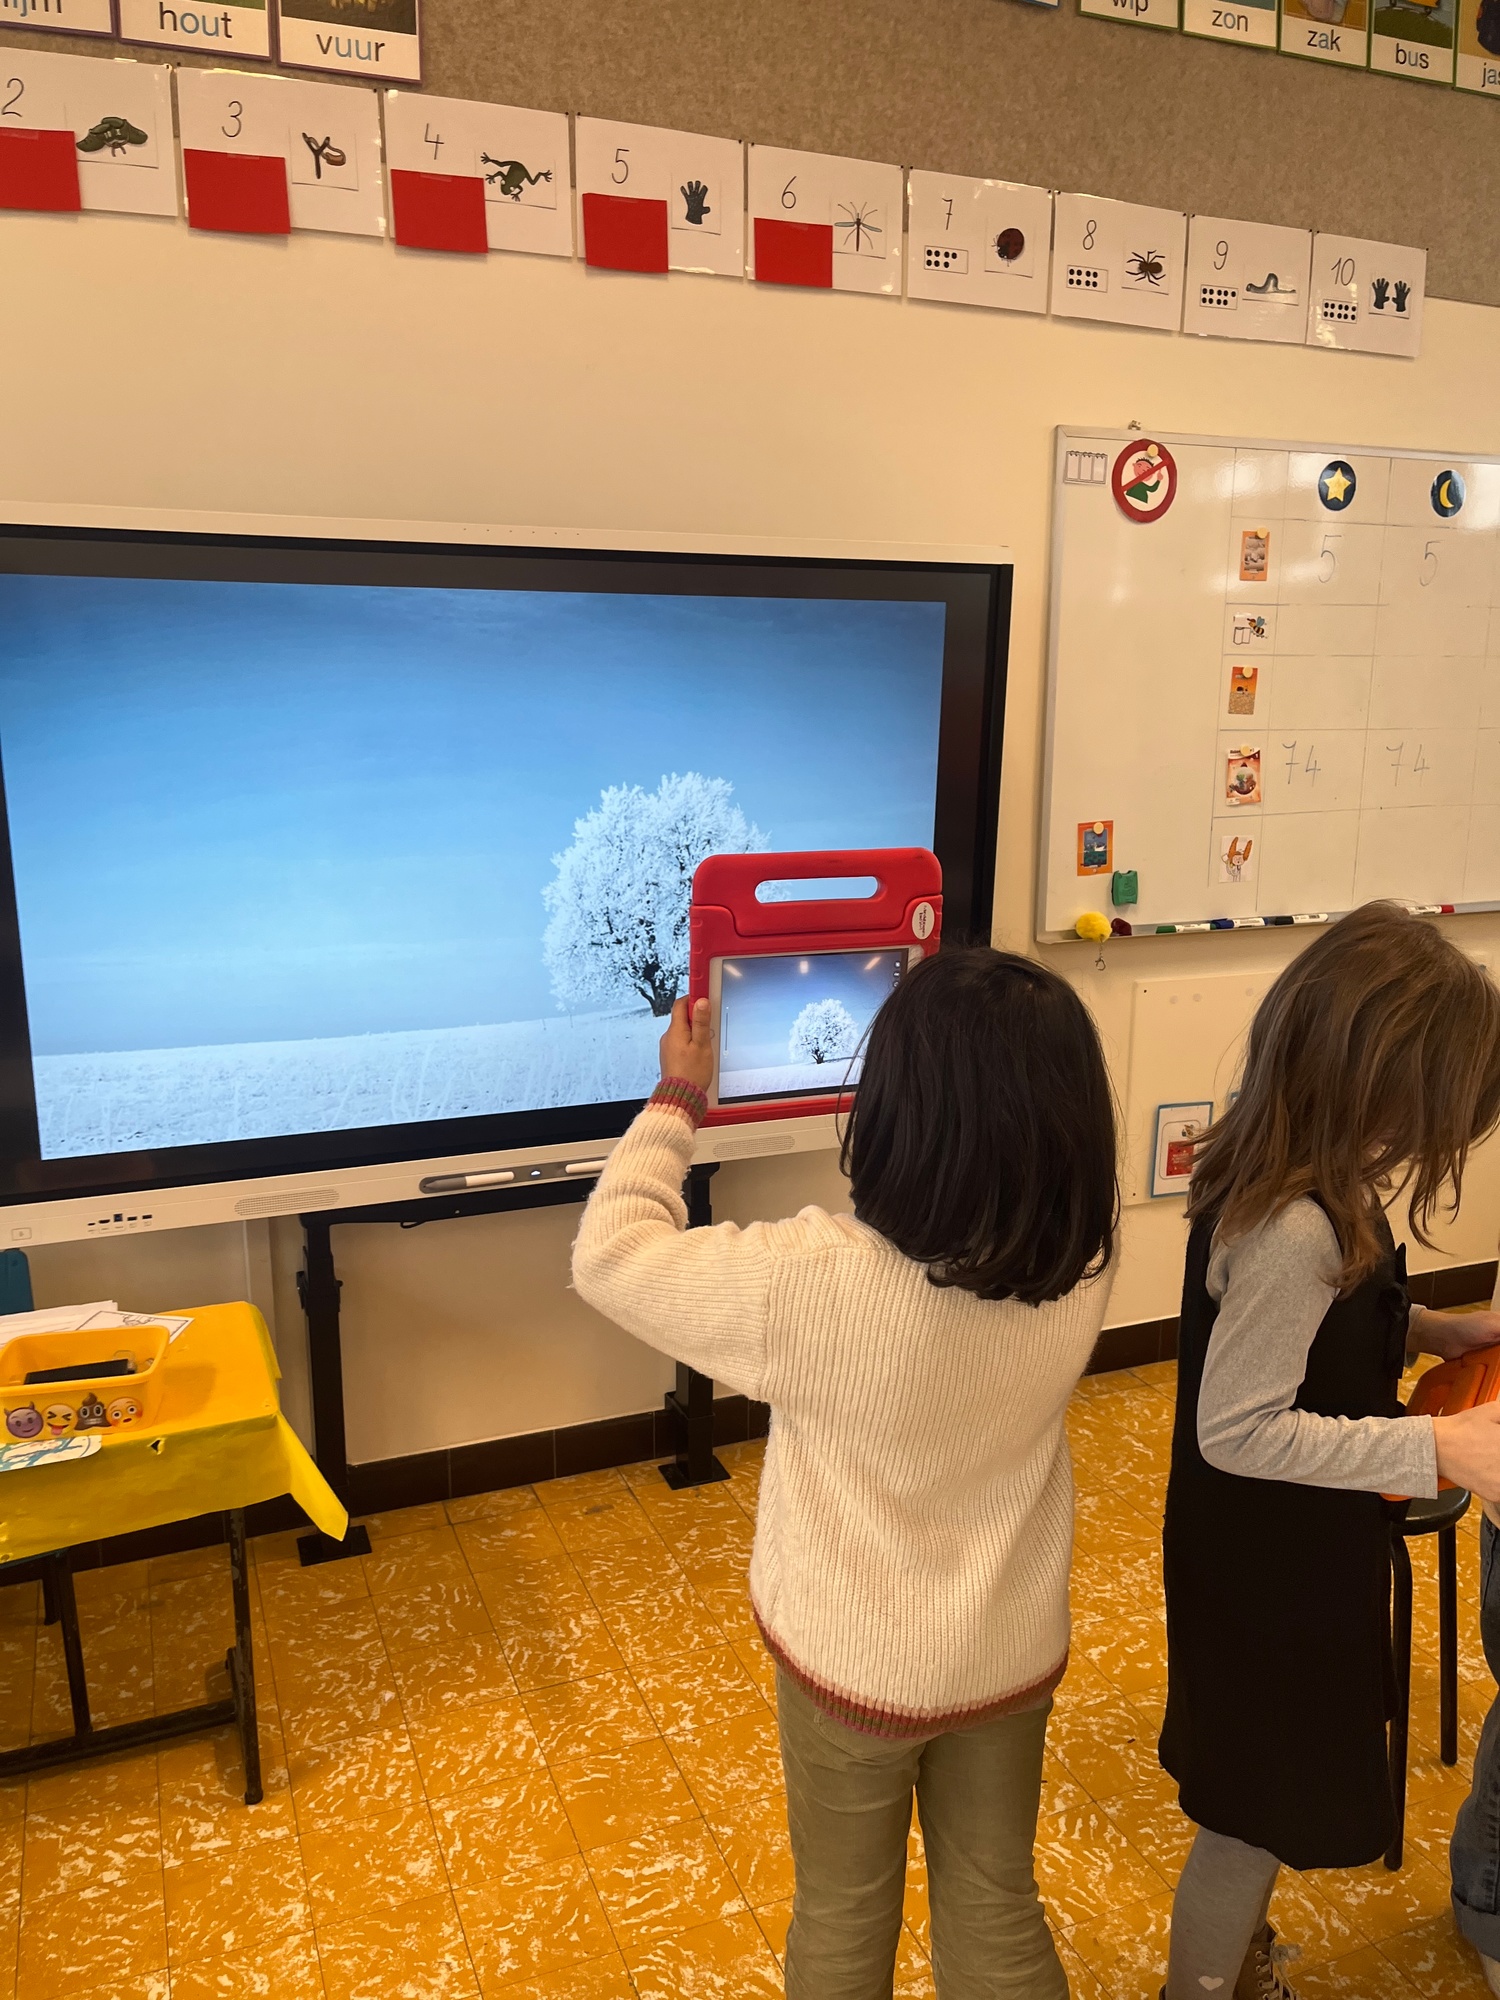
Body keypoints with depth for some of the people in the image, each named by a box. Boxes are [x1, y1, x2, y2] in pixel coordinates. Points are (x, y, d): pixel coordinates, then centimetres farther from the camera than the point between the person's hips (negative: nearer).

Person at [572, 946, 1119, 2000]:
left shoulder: (816, 1280, -36)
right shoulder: (1083, 1259, -21)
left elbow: (611, 1250, -22)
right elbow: (1038, 1135, 3)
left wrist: (677, 1100, -9)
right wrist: (940, 1028, 5)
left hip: (857, 1664, -3)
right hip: (1017, 1655, 4)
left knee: (845, 1915, 25)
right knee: (998, 1910, 27)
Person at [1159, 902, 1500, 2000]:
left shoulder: (1276, 1173, -6)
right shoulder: (1295, 1229, -34)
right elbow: (1239, 1429, -29)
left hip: (1277, 1548, 9)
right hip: (1276, 1568, -9)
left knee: (1263, 1791, 30)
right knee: (1259, 1811, 14)